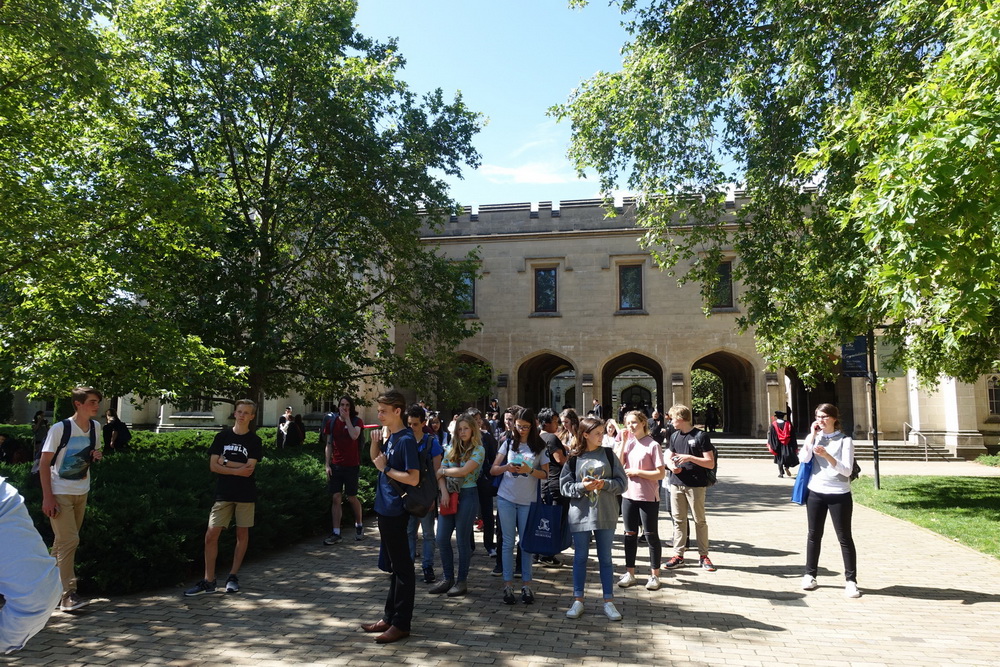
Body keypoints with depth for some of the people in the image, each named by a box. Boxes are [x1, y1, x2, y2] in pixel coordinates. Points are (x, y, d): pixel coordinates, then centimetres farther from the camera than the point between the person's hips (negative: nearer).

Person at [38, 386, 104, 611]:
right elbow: (44, 463, -13)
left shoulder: (95, 427, 3)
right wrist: (47, 497, -18)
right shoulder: (60, 429, -15)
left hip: (81, 493, 6)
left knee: (63, 541, 14)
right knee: (69, 541, -12)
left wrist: (96, 455, -7)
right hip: (60, 493, -6)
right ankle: (67, 594, -9)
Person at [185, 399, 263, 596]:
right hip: (223, 493, 1)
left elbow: (249, 468, -11)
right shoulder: (222, 436, 4)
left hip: (246, 494, -1)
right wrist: (237, 470, -11)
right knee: (211, 534, -5)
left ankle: (233, 576, 20)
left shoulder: (255, 441, 0)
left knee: (242, 534, 6)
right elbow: (213, 466, -2)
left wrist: (226, 463, -7)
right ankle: (208, 581, 3)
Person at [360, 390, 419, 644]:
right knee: (393, 565, 17)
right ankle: (389, 617, 27)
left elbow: (413, 479, -22)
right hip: (385, 508, 9)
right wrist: (375, 442, 5)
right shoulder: (390, 437, 9)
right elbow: (376, 458, 23)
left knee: (402, 567, 0)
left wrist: (386, 468, -15)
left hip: (396, 511, -9)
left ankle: (401, 624, 8)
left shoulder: (406, 439, -17)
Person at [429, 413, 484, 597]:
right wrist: (444, 492, -10)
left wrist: (444, 471, -4)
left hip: (467, 495, -5)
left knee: (463, 540, 2)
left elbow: (463, 471, -16)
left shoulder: (478, 450, -6)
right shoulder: (451, 449, 10)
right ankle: (447, 579, 18)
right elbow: (441, 473, 5)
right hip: (449, 496, 5)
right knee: (442, 539, 4)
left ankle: (462, 582, 14)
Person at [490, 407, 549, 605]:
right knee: (508, 542, 4)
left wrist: (530, 470, -18)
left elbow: (545, 474, 1)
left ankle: (526, 585, 12)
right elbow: (493, 470, 4)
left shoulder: (539, 446, 2)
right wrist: (507, 467, -17)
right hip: (506, 499, 1)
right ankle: (508, 585, 8)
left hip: (527, 501, -1)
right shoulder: (509, 444, 5)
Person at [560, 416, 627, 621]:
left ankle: (609, 602, 19)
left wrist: (604, 484, -16)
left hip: (606, 514, 1)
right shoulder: (574, 458, -1)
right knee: (580, 557, 8)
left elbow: (621, 482, 0)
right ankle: (578, 601, 19)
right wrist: (582, 486, -18)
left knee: (605, 558, 9)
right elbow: (565, 485, -2)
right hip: (580, 514, 0)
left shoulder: (608, 454, 1)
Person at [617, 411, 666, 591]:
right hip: (629, 495, 6)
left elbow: (661, 474, -13)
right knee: (630, 535, 12)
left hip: (648, 497, -5)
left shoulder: (652, 445, -11)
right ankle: (629, 573, 23)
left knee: (651, 535, 5)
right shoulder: (628, 443, 6)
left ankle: (654, 575, 16)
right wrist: (623, 442, -8)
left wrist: (637, 471, -15)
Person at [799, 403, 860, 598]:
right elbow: (804, 459, -10)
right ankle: (810, 575, 20)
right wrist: (813, 435, -9)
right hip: (816, 493, 3)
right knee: (814, 535, 10)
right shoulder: (813, 437, 6)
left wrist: (827, 456, -26)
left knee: (845, 538, 1)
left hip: (839, 494, -3)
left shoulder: (845, 440, -4)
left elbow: (847, 470, -13)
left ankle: (851, 580, 6)